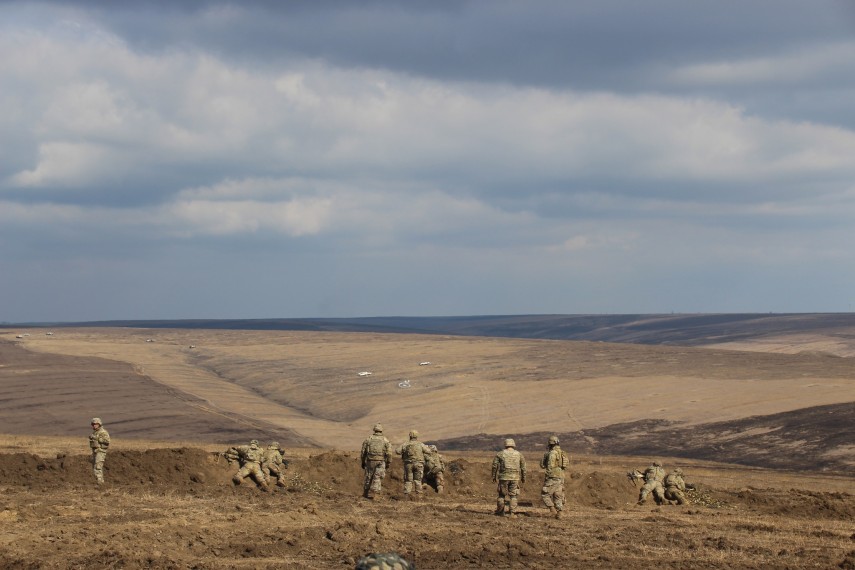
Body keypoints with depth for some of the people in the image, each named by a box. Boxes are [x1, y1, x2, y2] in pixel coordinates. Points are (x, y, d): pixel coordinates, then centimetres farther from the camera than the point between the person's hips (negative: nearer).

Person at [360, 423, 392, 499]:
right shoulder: (385, 440, 0)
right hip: (381, 462, -1)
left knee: (368, 477, 15)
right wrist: (388, 463, 3)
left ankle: (365, 493, 23)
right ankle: (371, 493, -7)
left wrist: (363, 462, 13)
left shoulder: (368, 438, 3)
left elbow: (363, 451, 5)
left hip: (370, 461, 1)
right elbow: (389, 453, -5)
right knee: (377, 478, 2)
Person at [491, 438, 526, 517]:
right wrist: (523, 478, 19)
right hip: (515, 478, 0)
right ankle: (512, 513, -1)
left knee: (502, 495, 12)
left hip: (504, 477, 0)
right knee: (513, 496, 5)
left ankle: (500, 511, 16)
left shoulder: (500, 454, 3)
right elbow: (523, 467, 9)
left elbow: (495, 466, 0)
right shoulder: (519, 454, 6)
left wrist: (494, 477, 7)